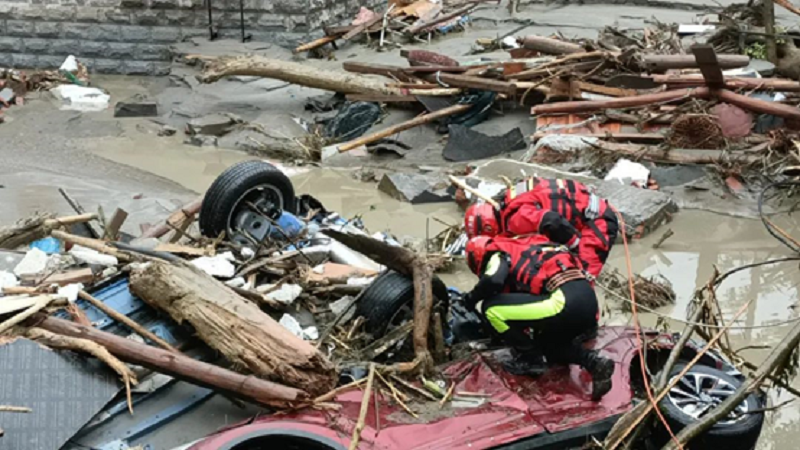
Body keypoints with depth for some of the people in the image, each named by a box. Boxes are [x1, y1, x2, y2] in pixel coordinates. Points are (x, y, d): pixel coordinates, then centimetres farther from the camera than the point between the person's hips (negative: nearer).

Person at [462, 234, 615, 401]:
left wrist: (471, 299, 6)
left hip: (565, 303, -9)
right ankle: (593, 362, 10)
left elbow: (493, 280, -13)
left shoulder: (499, 254, 8)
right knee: (550, 345, 35)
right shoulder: (526, 247, 32)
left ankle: (528, 357, 8)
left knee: (491, 308, -2)